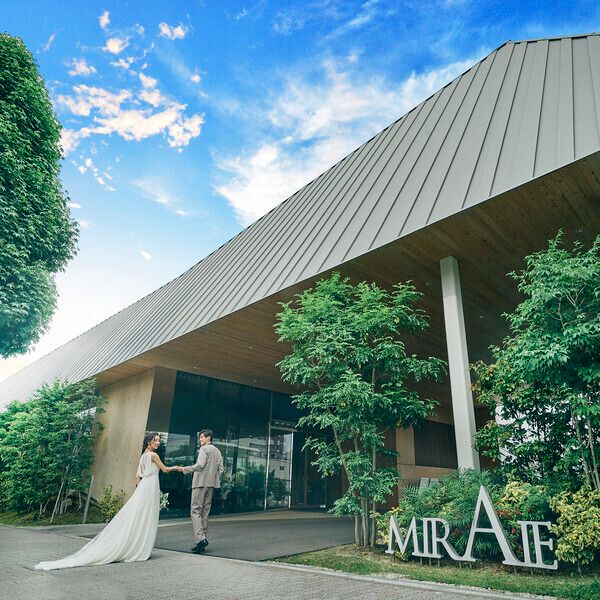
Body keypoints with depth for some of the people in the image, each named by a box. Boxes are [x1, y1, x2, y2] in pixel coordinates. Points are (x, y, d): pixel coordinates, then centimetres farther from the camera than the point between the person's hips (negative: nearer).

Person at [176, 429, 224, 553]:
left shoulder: (204, 449, -6)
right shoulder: (218, 451, 17)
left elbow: (200, 465, -18)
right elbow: (220, 469, 13)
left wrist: (184, 469, -11)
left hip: (200, 483, -8)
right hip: (211, 484, 8)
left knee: (195, 511, -7)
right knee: (205, 512, 10)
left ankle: (200, 539, -17)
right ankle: (203, 539, 10)